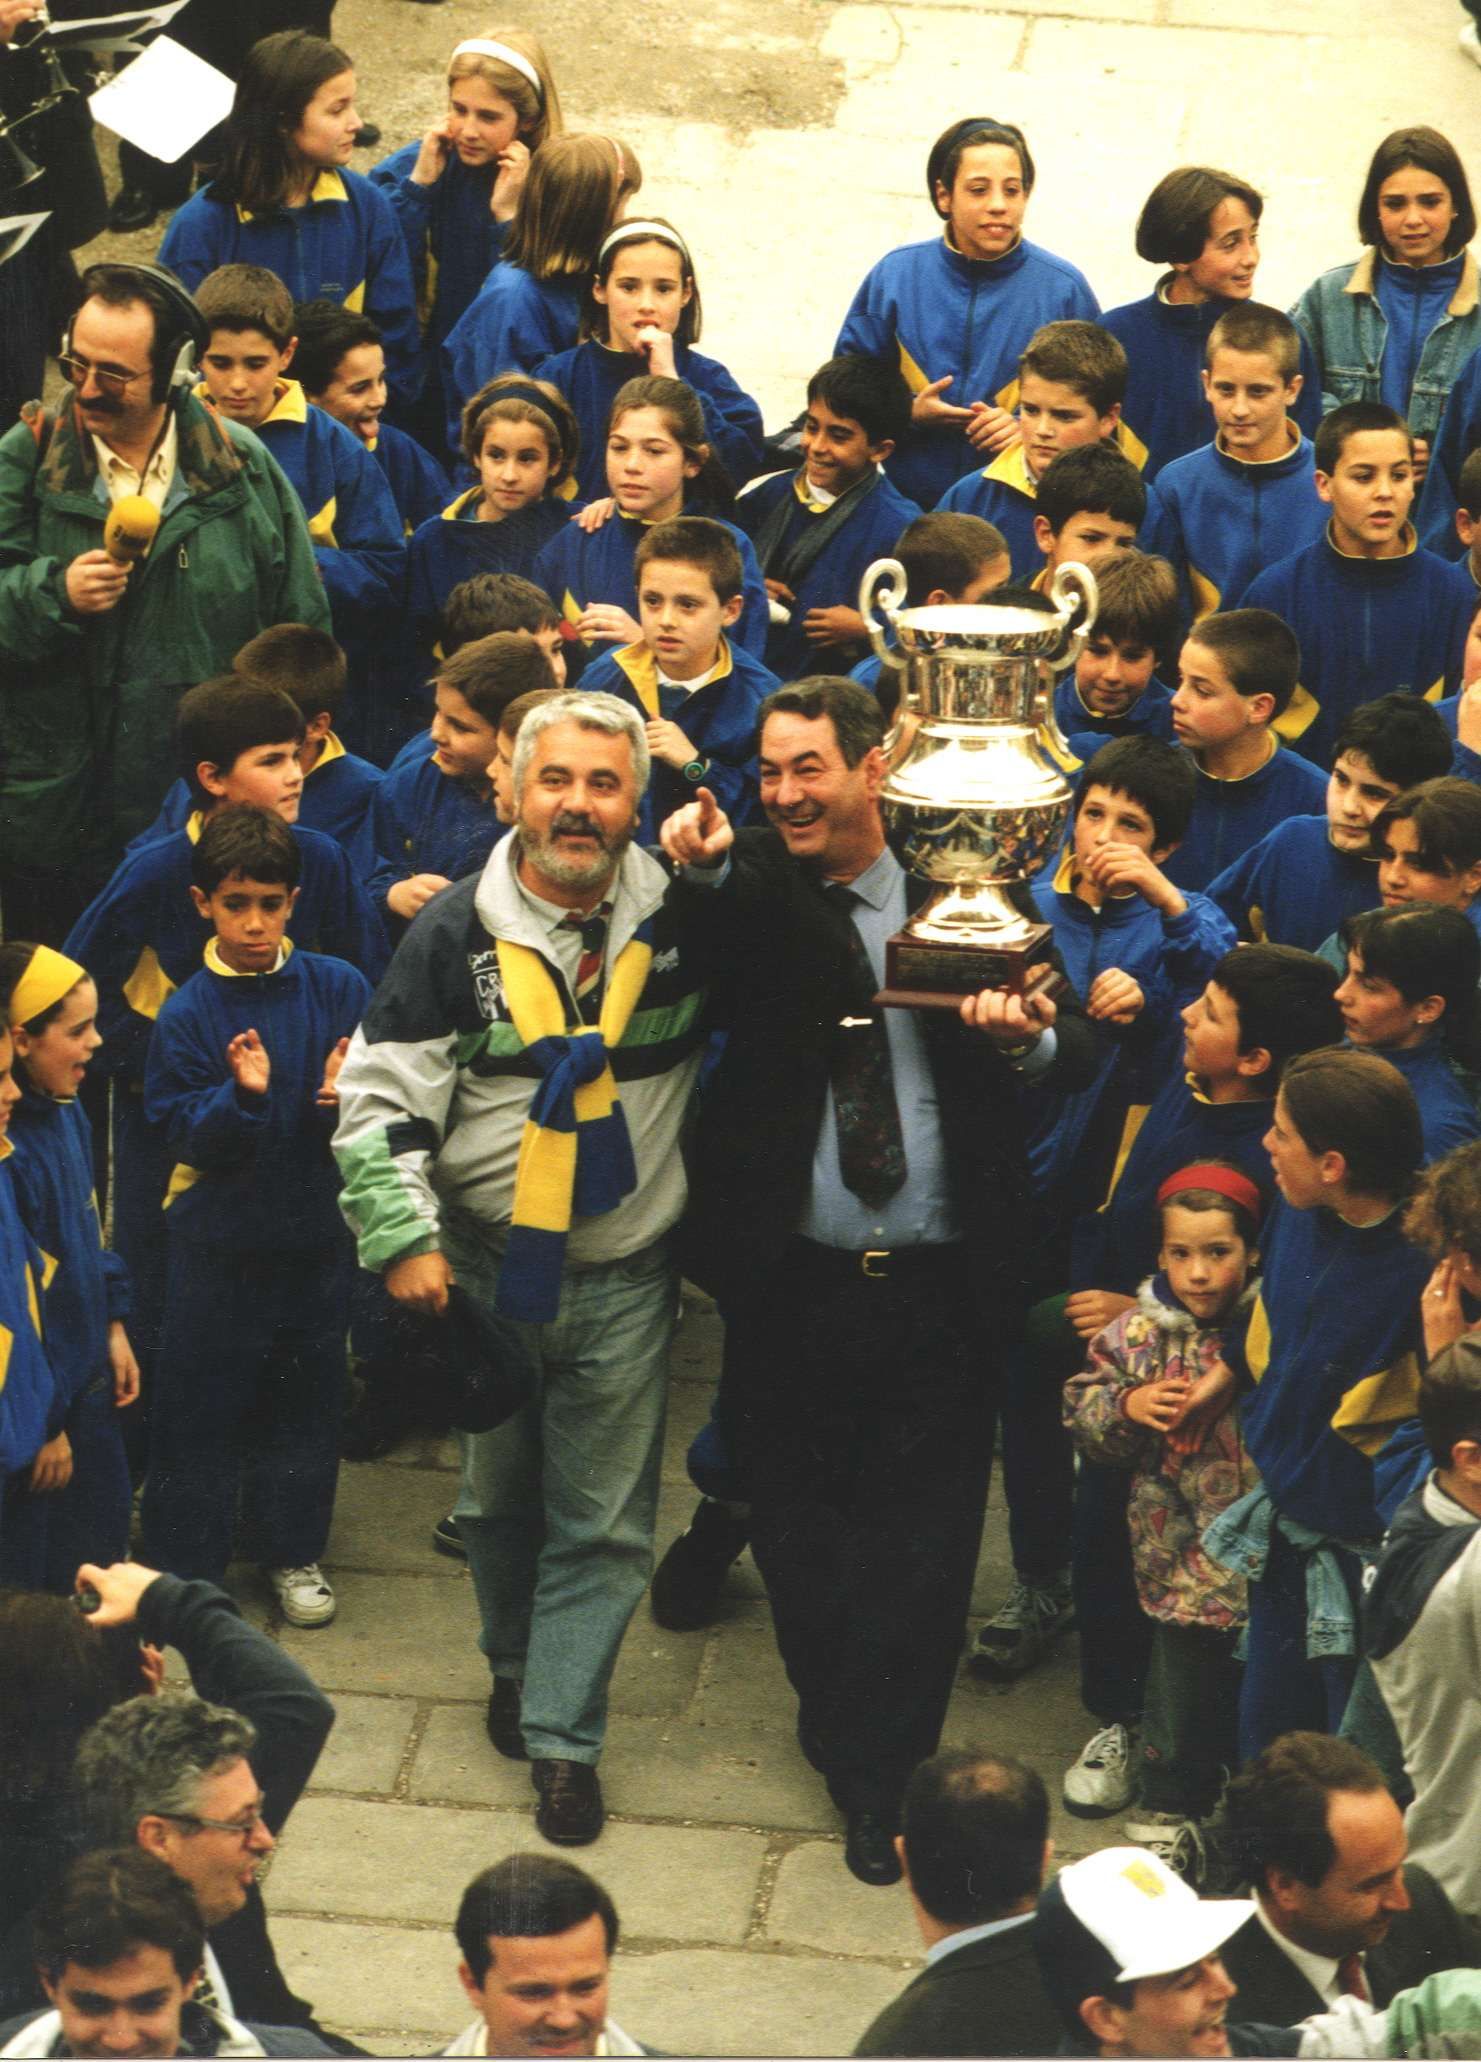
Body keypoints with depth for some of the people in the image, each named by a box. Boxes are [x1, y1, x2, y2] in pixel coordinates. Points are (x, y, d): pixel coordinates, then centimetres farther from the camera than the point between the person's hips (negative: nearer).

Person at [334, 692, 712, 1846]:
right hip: (486, 1268, 1)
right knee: (499, 1499, 18)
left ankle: (564, 1740, 8)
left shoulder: (683, 922, -4)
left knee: (603, 1523, 1)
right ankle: (517, 1668, 41)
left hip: (625, 1282, 0)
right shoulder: (458, 934, -7)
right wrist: (404, 1241, -15)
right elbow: (380, 1101, -6)